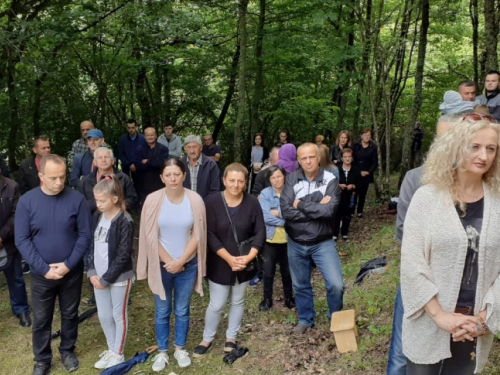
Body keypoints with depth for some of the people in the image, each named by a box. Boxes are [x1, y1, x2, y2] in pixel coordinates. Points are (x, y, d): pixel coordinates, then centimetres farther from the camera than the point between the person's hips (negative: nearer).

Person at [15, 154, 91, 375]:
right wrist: (44, 268, -15)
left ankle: (68, 350, 40)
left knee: (70, 314, 17)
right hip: (41, 274, 0)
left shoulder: (77, 199, -12)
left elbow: (85, 235, -8)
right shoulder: (27, 201, -11)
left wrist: (68, 264, -15)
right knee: (41, 319, 14)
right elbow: (22, 240, -9)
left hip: (72, 271, 0)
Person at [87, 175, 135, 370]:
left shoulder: (125, 222, -17)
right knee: (103, 316, 16)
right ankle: (111, 349, 36)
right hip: (99, 276, 6)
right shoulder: (97, 217, 4)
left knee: (118, 315, 10)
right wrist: (92, 272, -4)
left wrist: (106, 278, -14)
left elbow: (123, 256, -18)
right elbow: (92, 246, 7)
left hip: (119, 278, -6)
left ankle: (118, 354, 26)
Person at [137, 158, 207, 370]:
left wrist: (180, 261, -12)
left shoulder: (195, 200, -9)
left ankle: (180, 349, 34)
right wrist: (168, 261, -10)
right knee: (162, 311, 13)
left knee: (182, 310, 15)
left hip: (187, 265, 0)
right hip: (161, 265, 0)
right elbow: (151, 236, -7)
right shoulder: (153, 200, -10)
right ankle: (162, 352, 31)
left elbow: (198, 235, -6)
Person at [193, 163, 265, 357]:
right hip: (219, 263, -2)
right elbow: (210, 234, -15)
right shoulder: (212, 202, -13)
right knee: (216, 304, 7)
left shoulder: (252, 203, -9)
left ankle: (231, 337, 39)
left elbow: (260, 232, -8)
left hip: (244, 263, 2)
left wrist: (249, 256, -21)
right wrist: (229, 258, -23)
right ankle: (207, 339, 31)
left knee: (237, 301, 18)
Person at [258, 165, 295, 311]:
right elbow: (265, 217, -18)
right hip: (270, 239, -1)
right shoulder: (265, 193, -8)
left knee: (287, 270, 15)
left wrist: (278, 212, -19)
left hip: (287, 239, 1)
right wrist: (285, 220, -16)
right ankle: (267, 298, 26)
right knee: (268, 271, 8)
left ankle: (289, 297, 33)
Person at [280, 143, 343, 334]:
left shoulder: (330, 179, -11)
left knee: (336, 284, -7)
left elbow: (329, 210, -26)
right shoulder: (292, 179, -7)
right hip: (296, 243, 2)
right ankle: (305, 319, 41)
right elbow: (286, 211, -19)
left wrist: (301, 205, -17)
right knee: (300, 285, 17)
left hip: (322, 242, -2)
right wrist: (317, 209, -21)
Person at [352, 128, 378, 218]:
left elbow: (375, 163, 4)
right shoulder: (356, 146, 3)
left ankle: (360, 211, 13)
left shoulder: (373, 148, 4)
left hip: (366, 174, 1)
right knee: (354, 193, -7)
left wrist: (369, 172, -8)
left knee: (362, 194, 5)